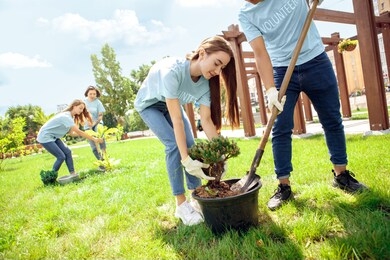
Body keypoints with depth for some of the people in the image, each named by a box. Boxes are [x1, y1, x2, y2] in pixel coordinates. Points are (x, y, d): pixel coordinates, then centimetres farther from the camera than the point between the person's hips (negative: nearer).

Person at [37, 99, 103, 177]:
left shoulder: (70, 116, 4)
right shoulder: (66, 116, -26)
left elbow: (71, 132, 1)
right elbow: (78, 132, -30)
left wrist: (85, 134, -10)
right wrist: (94, 139, -29)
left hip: (53, 137, 9)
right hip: (45, 137, -9)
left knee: (67, 152, 1)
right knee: (61, 157, -11)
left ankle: (73, 173, 5)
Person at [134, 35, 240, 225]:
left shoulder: (206, 81, -22)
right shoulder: (172, 71, -41)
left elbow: (206, 119, -23)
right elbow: (177, 120, -42)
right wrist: (186, 160, -43)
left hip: (170, 103, 6)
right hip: (149, 104, -5)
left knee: (190, 146, -8)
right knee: (174, 144, -20)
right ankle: (181, 204, -9)